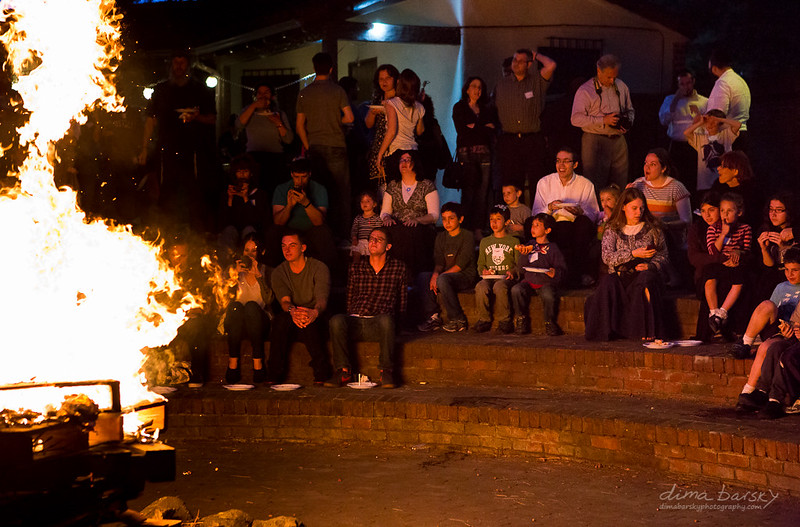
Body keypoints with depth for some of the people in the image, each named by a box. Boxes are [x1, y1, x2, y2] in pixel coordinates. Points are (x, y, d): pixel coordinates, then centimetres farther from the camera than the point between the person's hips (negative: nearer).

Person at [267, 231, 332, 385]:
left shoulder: (319, 268, -6)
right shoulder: (279, 273, 3)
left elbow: (322, 299, -22)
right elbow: (284, 300, -14)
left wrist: (315, 312, -49)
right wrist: (292, 310, -41)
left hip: (314, 319, -2)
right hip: (289, 321, 2)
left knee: (307, 321, -37)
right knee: (281, 318, -33)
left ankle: (321, 375, -32)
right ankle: (273, 376, -30)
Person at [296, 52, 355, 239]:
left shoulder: (304, 93, 4)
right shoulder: (337, 91, -4)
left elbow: (300, 125, 6)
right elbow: (349, 117, -11)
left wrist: (307, 147, 12)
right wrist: (336, 121, 9)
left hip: (314, 147, 3)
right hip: (335, 146, -3)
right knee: (340, 191, 2)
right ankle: (342, 233, 1)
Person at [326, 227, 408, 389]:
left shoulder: (398, 268, 14)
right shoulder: (356, 267, 19)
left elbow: (402, 304, 17)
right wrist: (353, 317, 6)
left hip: (378, 323, -2)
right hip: (355, 322, 2)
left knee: (386, 319, -39)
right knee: (336, 320, -32)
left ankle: (386, 371, -24)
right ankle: (343, 371, -20)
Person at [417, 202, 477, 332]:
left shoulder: (467, 236, -5)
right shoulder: (441, 237, 14)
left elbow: (461, 265, -13)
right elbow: (439, 262, 7)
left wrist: (439, 276, -19)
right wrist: (435, 274, -16)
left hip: (466, 276, -6)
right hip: (447, 274, 6)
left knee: (443, 279, -35)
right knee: (422, 277, -18)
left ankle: (458, 319, -25)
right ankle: (433, 317, -19)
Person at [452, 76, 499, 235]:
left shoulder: (488, 110, 22)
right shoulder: (459, 108, 11)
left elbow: (494, 130, 11)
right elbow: (461, 130, -3)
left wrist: (475, 127, -1)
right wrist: (485, 128, -1)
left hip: (484, 152, 3)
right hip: (466, 153, -3)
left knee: (482, 192, -5)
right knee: (468, 190, -11)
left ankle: (478, 228, -5)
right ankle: (466, 228, -11)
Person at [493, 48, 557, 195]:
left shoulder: (537, 82, 6)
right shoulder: (501, 84, 15)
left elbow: (551, 65, -11)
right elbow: (493, 109, 22)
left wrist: (537, 55, 6)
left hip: (533, 140, -2)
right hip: (508, 141, 2)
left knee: (536, 183, -5)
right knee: (510, 185, 0)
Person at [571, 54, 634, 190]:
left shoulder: (622, 87, 14)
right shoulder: (585, 90, -4)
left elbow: (630, 110, 26)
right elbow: (576, 119, -11)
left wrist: (627, 123, 2)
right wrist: (603, 120, -18)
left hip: (618, 141, 5)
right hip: (595, 142, -5)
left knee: (620, 185, 5)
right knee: (595, 186, -8)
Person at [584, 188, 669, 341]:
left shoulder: (652, 229, 10)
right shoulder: (612, 230, 9)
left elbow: (663, 255, 9)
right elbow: (607, 257, -5)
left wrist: (650, 266, -12)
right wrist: (633, 254, -14)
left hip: (643, 274, 0)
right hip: (619, 276, 0)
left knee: (645, 278, -37)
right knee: (607, 283, -35)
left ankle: (648, 332, -36)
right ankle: (606, 330, -29)